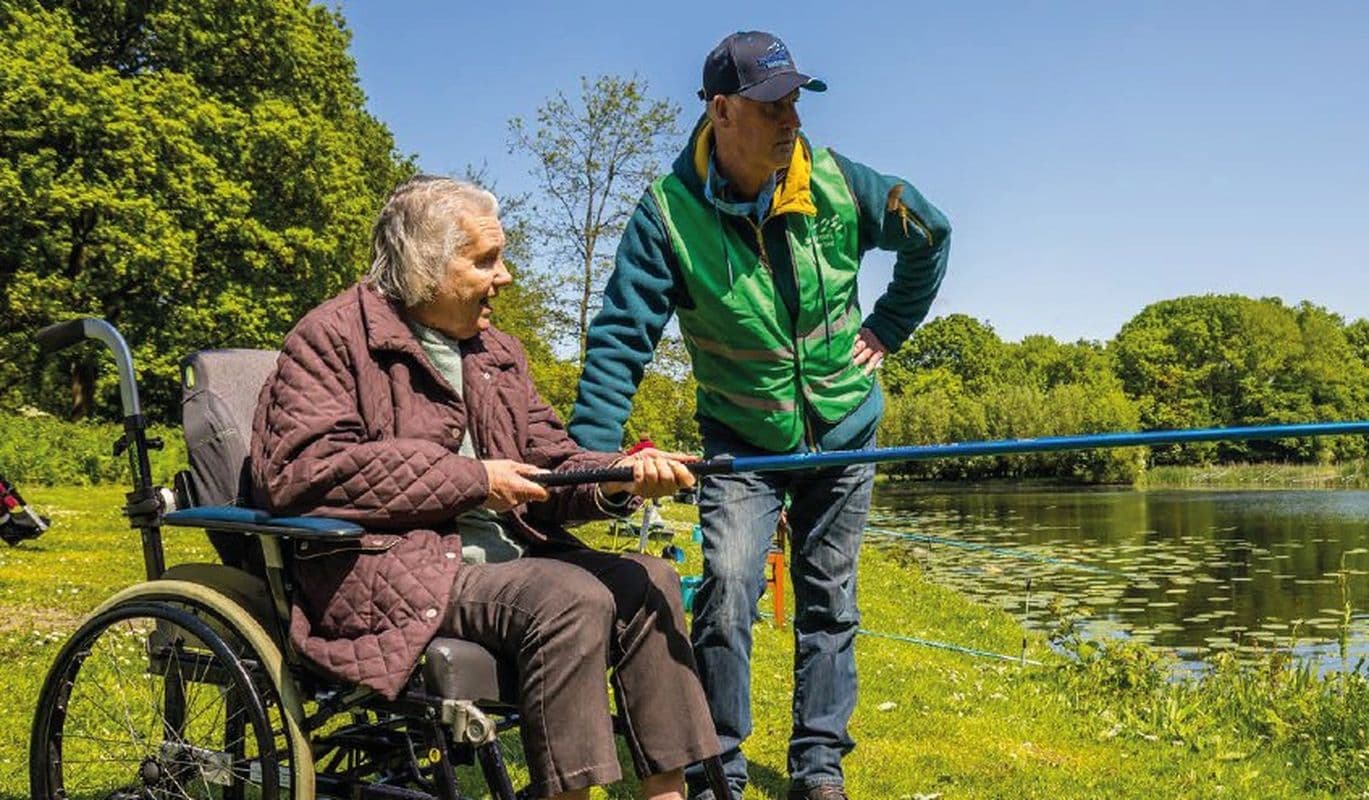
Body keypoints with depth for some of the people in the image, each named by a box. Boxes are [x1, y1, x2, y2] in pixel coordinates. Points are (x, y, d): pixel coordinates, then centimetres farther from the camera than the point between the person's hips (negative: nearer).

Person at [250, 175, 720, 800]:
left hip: (505, 554, 8)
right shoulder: (333, 337, -2)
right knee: (572, 599, -28)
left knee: (648, 580, -7)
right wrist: (471, 479, -15)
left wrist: (617, 477, -10)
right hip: (385, 567, -8)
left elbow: (550, 463, 16)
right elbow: (299, 471, -16)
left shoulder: (498, 354, 20)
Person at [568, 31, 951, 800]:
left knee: (829, 602, 9)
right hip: (742, 443, -2)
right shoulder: (671, 213, -18)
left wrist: (888, 329, 4)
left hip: (843, 431, 3)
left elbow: (932, 235, 8)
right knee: (728, 586, -17)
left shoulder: (838, 183, -11)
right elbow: (620, 340, -21)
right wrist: (589, 461, -30)